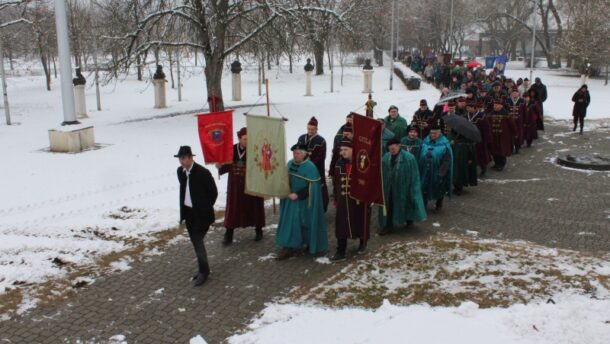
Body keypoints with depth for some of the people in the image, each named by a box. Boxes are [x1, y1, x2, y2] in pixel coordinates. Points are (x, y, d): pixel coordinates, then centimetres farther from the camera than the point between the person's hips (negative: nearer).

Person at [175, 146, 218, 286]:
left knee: (198, 241, -6)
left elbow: (213, 192, -10)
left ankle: (203, 271, 8)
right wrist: (183, 209, 11)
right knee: (196, 242, 14)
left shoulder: (203, 172, -18)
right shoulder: (180, 171, 2)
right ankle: (203, 269, 27)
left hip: (201, 214, -7)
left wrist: (205, 209, -4)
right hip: (188, 212, 7)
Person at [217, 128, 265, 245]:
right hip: (235, 185, 3)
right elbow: (227, 166, 5)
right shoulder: (232, 149, -1)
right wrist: (220, 166, -14)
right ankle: (228, 234, 13)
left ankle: (258, 231, 30)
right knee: (233, 208, 5)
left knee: (254, 206, 10)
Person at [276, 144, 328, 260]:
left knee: (307, 223, 5)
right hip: (291, 199, 6)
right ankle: (289, 247, 9)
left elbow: (311, 187, -21)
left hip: (304, 201, -6)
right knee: (290, 222, 4)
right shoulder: (290, 164, 3)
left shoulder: (310, 167, -18)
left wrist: (297, 195, -25)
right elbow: (285, 179, 15)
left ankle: (314, 246, 23)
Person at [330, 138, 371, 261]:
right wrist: (336, 199, 10)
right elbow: (335, 182, 9)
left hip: (360, 200, -4)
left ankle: (363, 243, 38)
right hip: (343, 200, 4)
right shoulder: (339, 163, 2)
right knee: (341, 225, 1)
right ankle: (340, 252, 6)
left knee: (361, 222, 12)